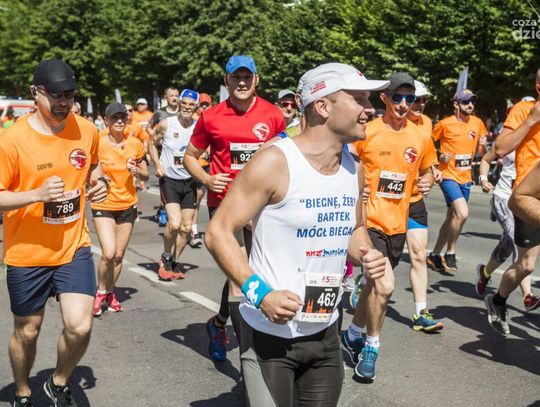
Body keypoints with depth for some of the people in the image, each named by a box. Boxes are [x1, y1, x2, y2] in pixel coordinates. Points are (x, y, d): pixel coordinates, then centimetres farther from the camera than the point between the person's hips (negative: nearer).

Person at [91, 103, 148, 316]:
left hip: (127, 205, 4)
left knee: (119, 255, 10)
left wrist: (137, 171, -12)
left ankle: (110, 293, 31)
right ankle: (100, 292, 8)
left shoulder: (135, 144, -1)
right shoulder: (98, 144, -11)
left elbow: (146, 175, 9)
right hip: (103, 205, -3)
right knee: (108, 253, -17)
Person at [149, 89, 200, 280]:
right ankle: (166, 258, 7)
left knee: (186, 227, 6)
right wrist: (157, 164, -7)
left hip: (190, 181, 3)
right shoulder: (166, 124, -7)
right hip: (169, 180, -3)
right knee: (174, 223, -18)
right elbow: (153, 144, 7)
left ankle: (175, 261, 26)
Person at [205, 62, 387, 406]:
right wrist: (259, 293, -27)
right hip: (270, 333, -6)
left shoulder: (355, 168, 3)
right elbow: (218, 232, -16)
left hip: (326, 333, 7)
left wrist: (365, 254, -3)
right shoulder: (275, 162, -18)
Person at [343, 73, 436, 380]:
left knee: (376, 284, 18)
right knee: (385, 285, -19)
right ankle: (371, 345, 5)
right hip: (369, 220, -5)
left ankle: (354, 334, 41)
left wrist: (427, 182, -1)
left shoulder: (420, 138, 3)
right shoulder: (366, 132, -9)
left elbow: (427, 170, 20)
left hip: (397, 224, 5)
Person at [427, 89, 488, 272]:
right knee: (462, 213, -23)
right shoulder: (445, 124, -9)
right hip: (448, 176, -6)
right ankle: (450, 253, -4)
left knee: (452, 218, 13)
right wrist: (439, 157, -13)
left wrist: (482, 145, -6)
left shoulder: (478, 123, 5)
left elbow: (479, 152, 16)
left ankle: (435, 254, 28)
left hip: (465, 178, 6)